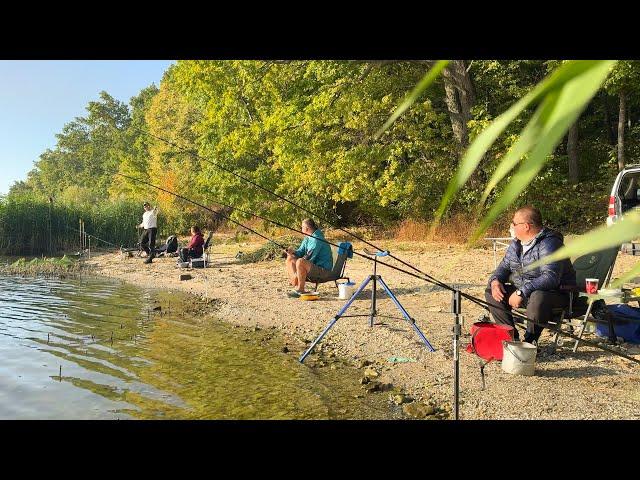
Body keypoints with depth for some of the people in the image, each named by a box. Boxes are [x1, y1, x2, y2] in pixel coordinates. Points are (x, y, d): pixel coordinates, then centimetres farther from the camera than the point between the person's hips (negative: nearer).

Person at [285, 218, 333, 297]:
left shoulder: (317, 239, -20)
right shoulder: (307, 238, 10)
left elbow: (309, 257, -23)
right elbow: (301, 252, 12)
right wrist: (293, 252, -12)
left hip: (323, 269, -10)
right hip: (313, 265, 10)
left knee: (300, 262, -34)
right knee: (290, 259, 5)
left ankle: (300, 290, -19)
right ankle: (297, 286, -7)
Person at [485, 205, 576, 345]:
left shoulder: (549, 243, -21)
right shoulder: (516, 242, 7)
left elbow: (551, 278, -31)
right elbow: (505, 265, 14)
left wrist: (522, 292, -33)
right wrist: (495, 280, -9)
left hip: (555, 293, -8)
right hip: (522, 291, 9)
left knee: (537, 298, -40)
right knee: (491, 292, -2)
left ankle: (530, 340, -19)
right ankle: (511, 337, -1)